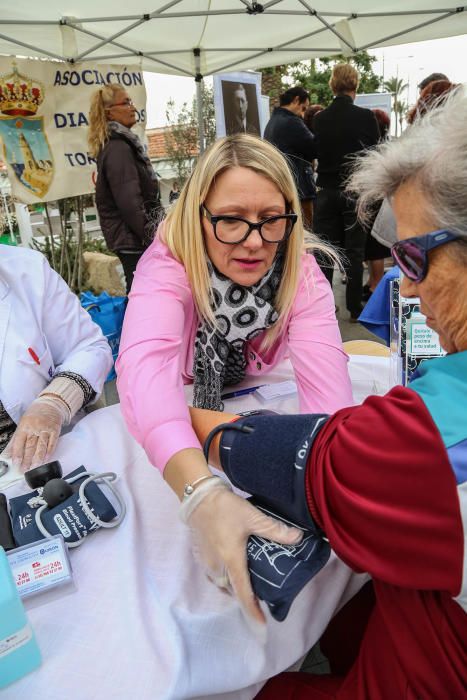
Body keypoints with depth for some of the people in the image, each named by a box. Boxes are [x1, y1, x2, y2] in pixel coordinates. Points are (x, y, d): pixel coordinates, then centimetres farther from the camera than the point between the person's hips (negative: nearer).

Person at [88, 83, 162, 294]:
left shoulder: (119, 143, 17)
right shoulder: (118, 148, -14)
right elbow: (130, 203, -21)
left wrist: (153, 235, 20)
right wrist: (151, 239, -15)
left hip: (131, 241, 10)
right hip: (134, 242, -10)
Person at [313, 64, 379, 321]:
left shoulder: (320, 119, -1)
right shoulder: (365, 117, -8)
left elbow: (317, 152, 9)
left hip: (327, 191, 2)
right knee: (354, 251, 5)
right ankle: (354, 308, 10)